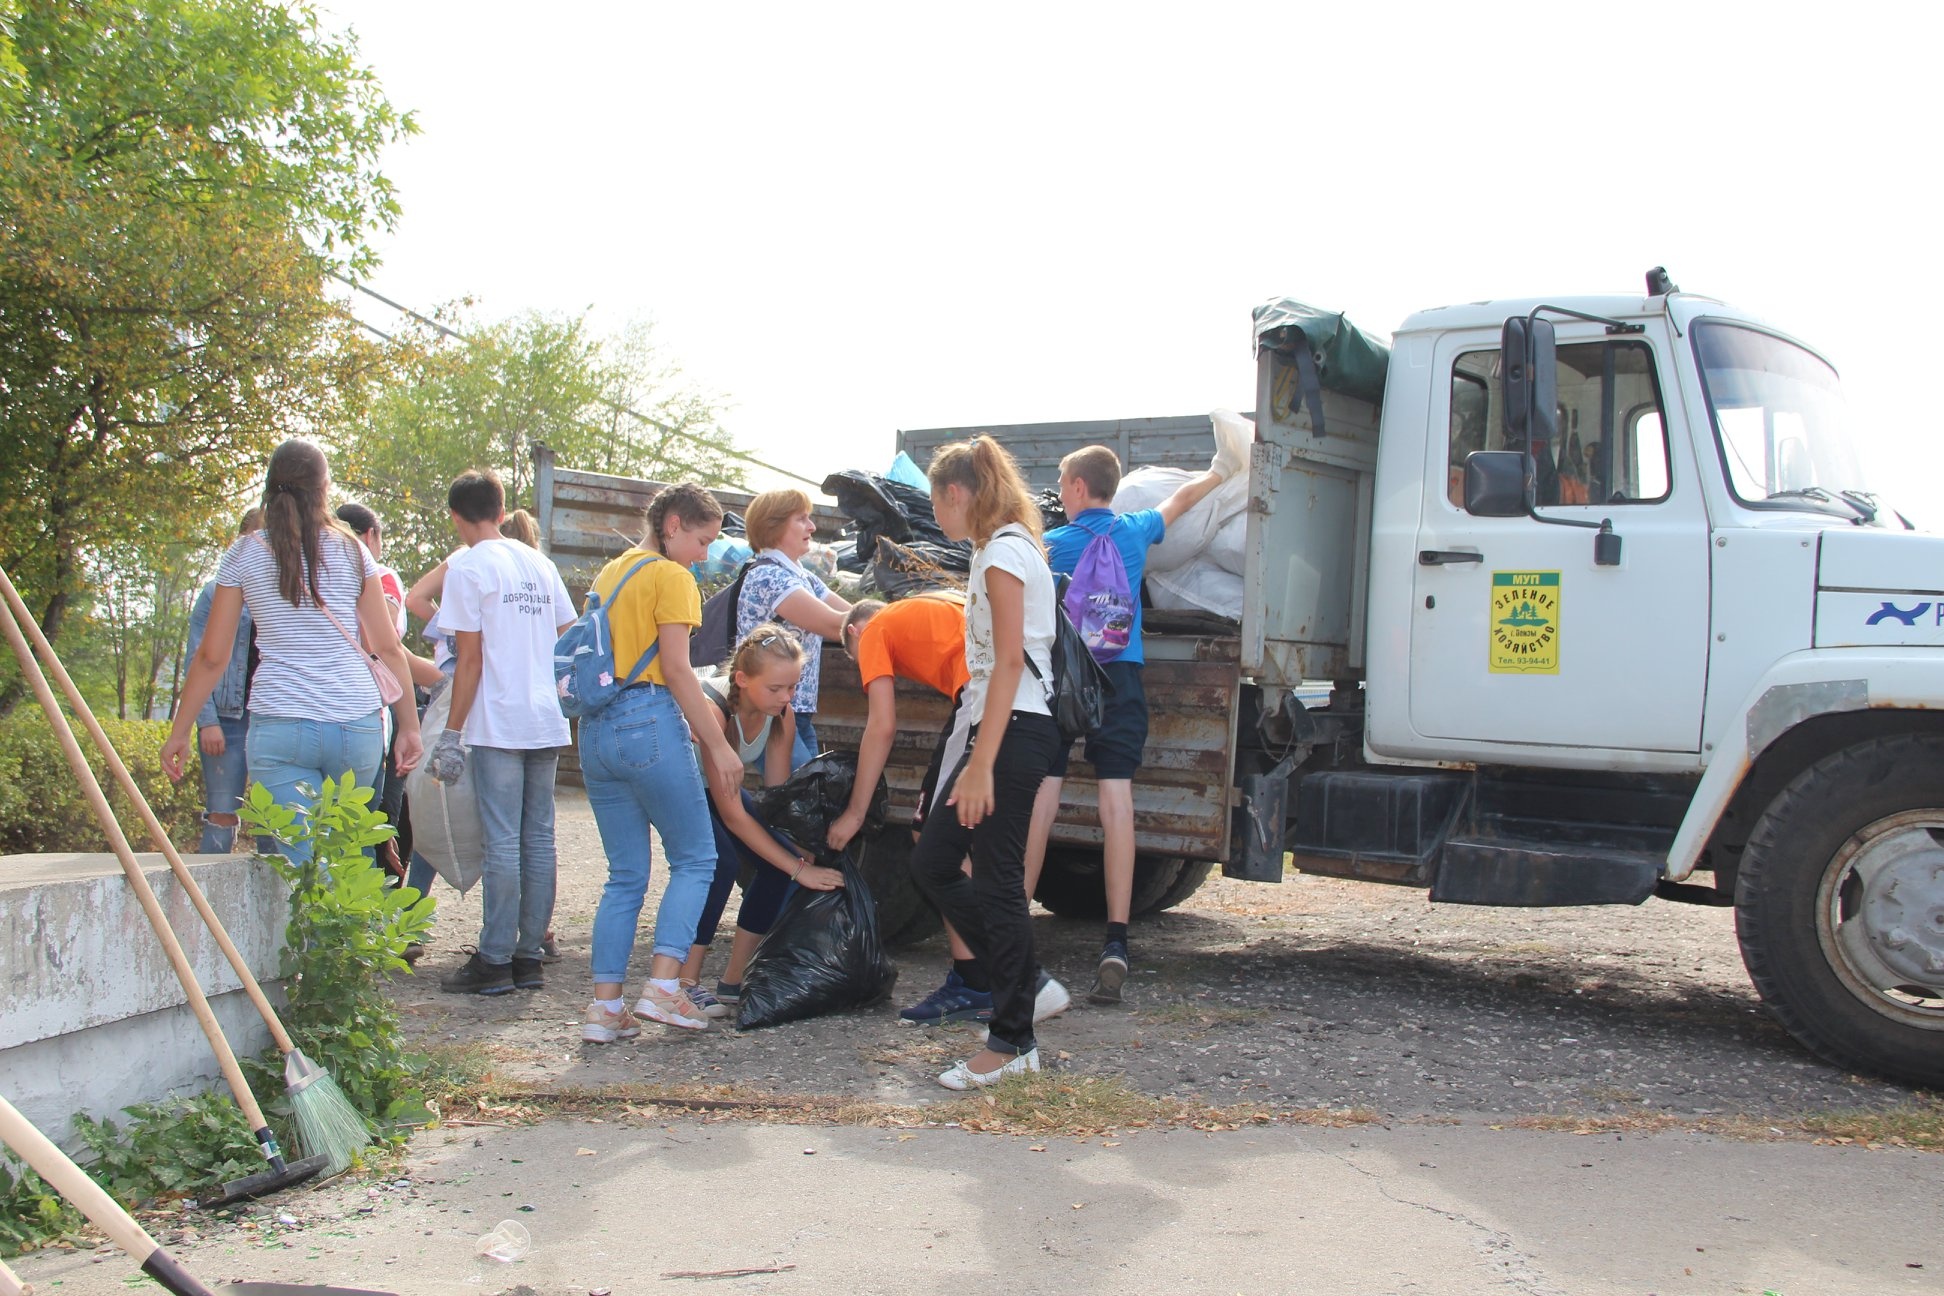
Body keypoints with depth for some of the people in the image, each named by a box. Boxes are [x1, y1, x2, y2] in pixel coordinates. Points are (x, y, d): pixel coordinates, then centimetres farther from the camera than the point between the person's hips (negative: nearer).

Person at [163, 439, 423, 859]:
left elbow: (212, 656, 6)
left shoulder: (244, 555, 5)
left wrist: (179, 732, 16)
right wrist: (409, 726, 13)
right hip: (357, 726, 1)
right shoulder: (351, 552, 7)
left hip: (279, 727, -1)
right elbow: (389, 648, 6)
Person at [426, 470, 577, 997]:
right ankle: (529, 956, 13)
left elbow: (469, 659, -10)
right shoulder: (539, 563, 14)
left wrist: (452, 733, -6)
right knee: (539, 840, 8)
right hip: (548, 722, 6)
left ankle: (495, 961, 1)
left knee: (503, 843, -4)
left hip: (498, 725, -6)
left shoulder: (467, 567, -6)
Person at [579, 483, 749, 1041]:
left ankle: (606, 1006, 5)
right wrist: (718, 744, -10)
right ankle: (662, 986, -7)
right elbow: (676, 669, -11)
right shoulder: (671, 577, -4)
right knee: (694, 859, 4)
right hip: (649, 723, -8)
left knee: (625, 875, 11)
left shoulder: (609, 573, 20)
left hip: (595, 730, 8)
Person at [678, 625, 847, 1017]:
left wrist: (806, 855, -23)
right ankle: (686, 983, -17)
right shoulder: (713, 709, -37)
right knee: (719, 861, -29)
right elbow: (732, 815, -34)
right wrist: (799, 869, -34)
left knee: (778, 863, -10)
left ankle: (735, 980, 1)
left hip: (714, 785, 7)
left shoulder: (781, 716, -17)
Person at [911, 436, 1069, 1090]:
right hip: (1000, 729, 10)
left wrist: (981, 765, -23)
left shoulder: (1003, 552, -12)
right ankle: (1028, 983, 19)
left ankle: (1012, 1040, 7)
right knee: (932, 861, 12)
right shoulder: (1001, 548, 18)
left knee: (998, 881, -4)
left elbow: (1009, 663, -19)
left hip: (1013, 732, -10)